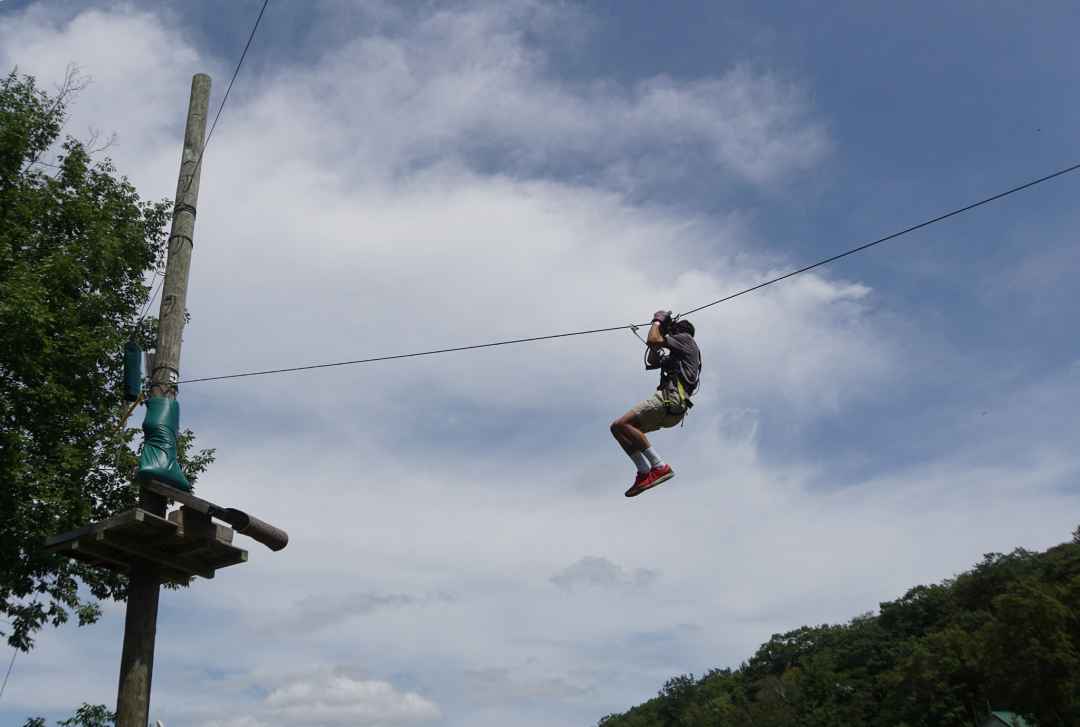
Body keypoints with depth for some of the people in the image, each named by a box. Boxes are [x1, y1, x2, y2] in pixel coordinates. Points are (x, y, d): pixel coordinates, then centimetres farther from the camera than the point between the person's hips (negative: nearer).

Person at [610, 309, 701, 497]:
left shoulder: (685, 338, 7)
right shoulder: (676, 356, 34)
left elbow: (652, 341, -5)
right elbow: (651, 363, 42)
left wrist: (658, 321, 13)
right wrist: (658, 341, 37)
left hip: (670, 398, -10)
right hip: (672, 410, 10)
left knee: (622, 424, -23)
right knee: (617, 428, 4)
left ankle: (660, 467, -25)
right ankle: (644, 472, -6)